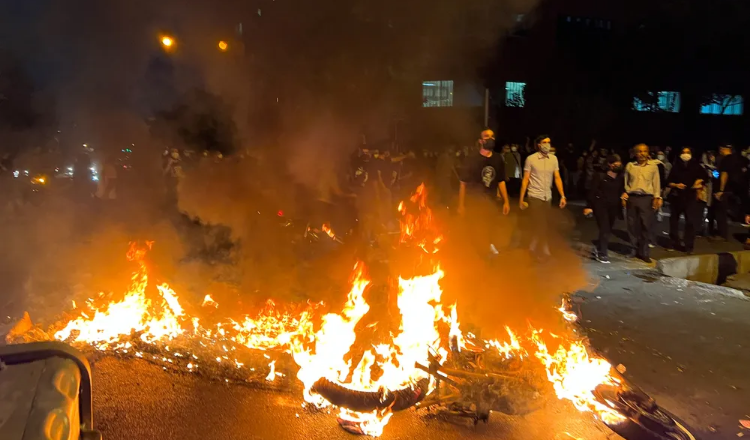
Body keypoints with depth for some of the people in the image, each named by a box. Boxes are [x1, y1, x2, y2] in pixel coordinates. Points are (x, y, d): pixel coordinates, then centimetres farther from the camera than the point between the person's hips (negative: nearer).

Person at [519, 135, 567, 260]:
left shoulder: (554, 159, 4)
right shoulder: (531, 159, -7)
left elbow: (557, 178, 3)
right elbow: (525, 179, -5)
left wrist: (562, 196, -5)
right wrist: (521, 199, -7)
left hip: (548, 197, 4)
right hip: (535, 197, -4)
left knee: (543, 225, 12)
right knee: (542, 226, -5)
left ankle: (535, 249, 29)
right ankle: (544, 252, 9)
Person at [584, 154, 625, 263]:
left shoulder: (621, 178, 6)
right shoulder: (600, 176, -7)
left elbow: (622, 191, 16)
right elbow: (592, 191, -9)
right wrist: (589, 206, -14)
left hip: (613, 207, 5)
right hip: (600, 205, -5)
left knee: (608, 230, 11)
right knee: (605, 229, -11)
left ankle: (598, 250, 29)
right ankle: (602, 254, -3)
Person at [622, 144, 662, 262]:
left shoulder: (653, 166, 6)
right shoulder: (630, 166, 8)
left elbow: (656, 182, 6)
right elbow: (625, 182, 12)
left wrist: (657, 197, -2)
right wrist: (624, 195, 5)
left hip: (647, 199, -1)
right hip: (632, 198, 1)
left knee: (646, 226, -2)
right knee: (632, 225, 4)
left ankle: (643, 252, 7)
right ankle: (635, 250, 16)